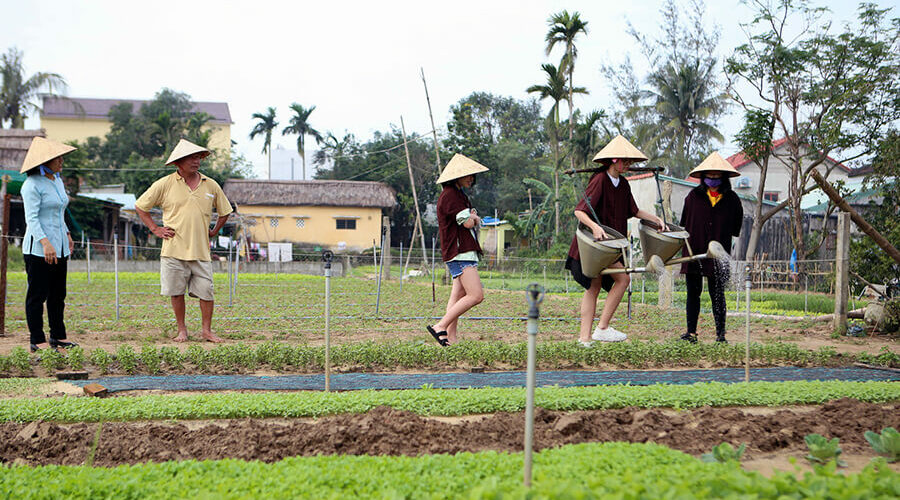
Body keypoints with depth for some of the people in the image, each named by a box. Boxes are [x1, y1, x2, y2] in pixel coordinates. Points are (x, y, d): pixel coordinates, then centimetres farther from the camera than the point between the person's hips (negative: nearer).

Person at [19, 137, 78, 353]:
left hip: (59, 247, 8)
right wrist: (45, 243, -28)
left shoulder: (57, 181, 14)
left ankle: (58, 336, 19)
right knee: (38, 294, -2)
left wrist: (67, 235, 28)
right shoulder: (32, 185, -12)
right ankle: (37, 341, 2)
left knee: (58, 294, 11)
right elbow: (31, 218, -19)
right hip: (38, 249, -8)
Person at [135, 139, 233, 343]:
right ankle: (182, 330, 17)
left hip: (201, 250, 2)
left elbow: (224, 211, 24)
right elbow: (140, 206, 10)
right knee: (176, 292, 3)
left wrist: (214, 231, 14)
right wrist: (155, 229, 4)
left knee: (206, 291, 0)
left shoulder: (211, 186, 9)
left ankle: (206, 330, 13)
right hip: (174, 249, -2)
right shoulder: (165, 184, 1)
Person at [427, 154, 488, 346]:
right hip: (459, 254, -10)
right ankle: (440, 327, -15)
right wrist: (472, 217, 5)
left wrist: (472, 217, -1)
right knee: (475, 295, -17)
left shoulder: (459, 195, 22)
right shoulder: (450, 195, -11)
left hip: (466, 253, 10)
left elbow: (477, 222, 22)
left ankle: (451, 338, 5)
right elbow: (468, 223, -18)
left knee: (457, 297, 6)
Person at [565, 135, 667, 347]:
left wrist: (656, 219, 5)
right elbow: (579, 211, -23)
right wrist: (594, 226, -39)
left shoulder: (623, 184, 9)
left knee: (594, 287, 8)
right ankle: (602, 328, -8)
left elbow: (633, 211, 17)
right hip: (595, 240, -9)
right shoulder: (599, 181, -16)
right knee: (623, 278, -13)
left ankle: (585, 337, 12)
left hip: (609, 241, 9)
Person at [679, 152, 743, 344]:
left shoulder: (731, 199, 4)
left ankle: (721, 333, 7)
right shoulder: (694, 196, 5)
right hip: (694, 251, 1)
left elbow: (735, 227, 14)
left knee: (717, 294, 0)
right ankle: (691, 332, 10)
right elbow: (684, 222, 13)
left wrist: (721, 239, 7)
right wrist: (687, 240, 7)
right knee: (693, 292, 5)